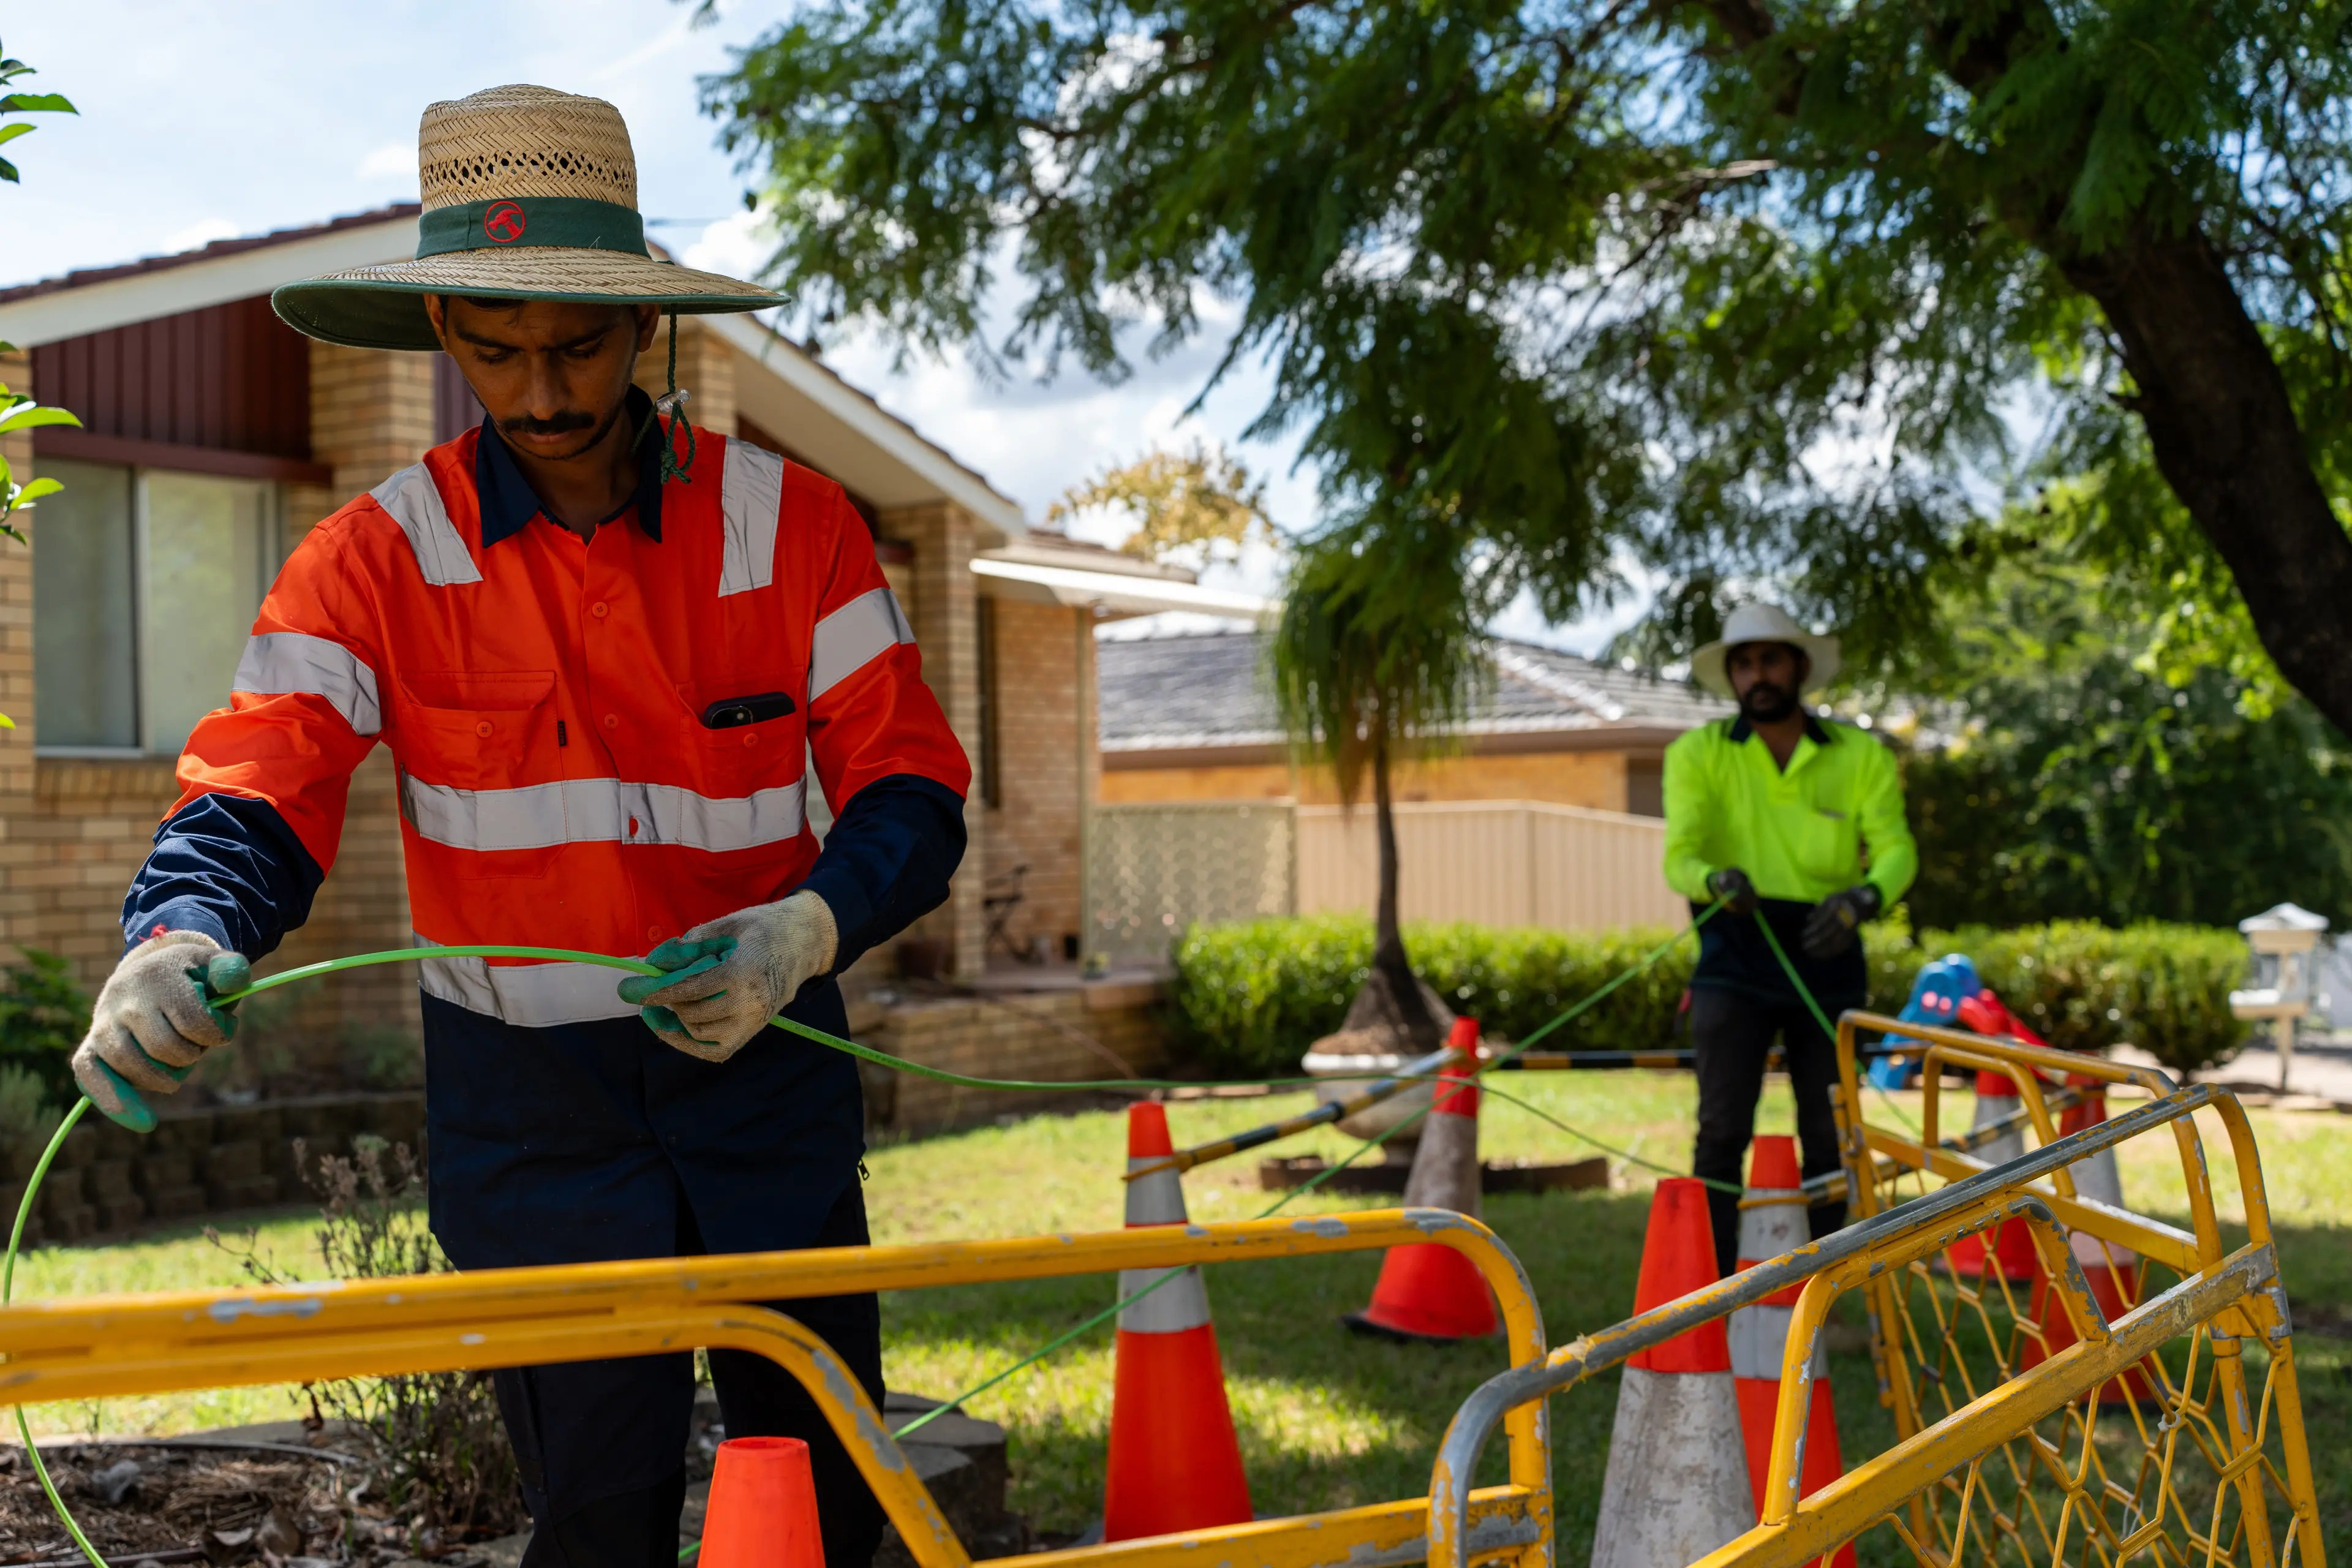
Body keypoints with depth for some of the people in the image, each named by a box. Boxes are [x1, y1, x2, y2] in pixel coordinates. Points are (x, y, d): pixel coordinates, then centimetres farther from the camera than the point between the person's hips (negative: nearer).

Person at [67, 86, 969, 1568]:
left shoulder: (793, 524, -5)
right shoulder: (381, 556, -6)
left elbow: (911, 787, -8)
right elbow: (257, 790, -16)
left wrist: (806, 927, -28)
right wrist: (175, 944, -38)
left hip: (761, 1066, 1)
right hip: (527, 1098, -1)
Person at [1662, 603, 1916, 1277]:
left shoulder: (1862, 756, 4)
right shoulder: (1698, 754, 1)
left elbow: (1895, 849, -7)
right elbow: (1679, 854, -10)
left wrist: (1861, 898, -29)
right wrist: (1715, 879, -34)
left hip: (1827, 956, 2)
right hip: (1735, 956, -2)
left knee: (1829, 1137, 7)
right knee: (1723, 1130, -9)